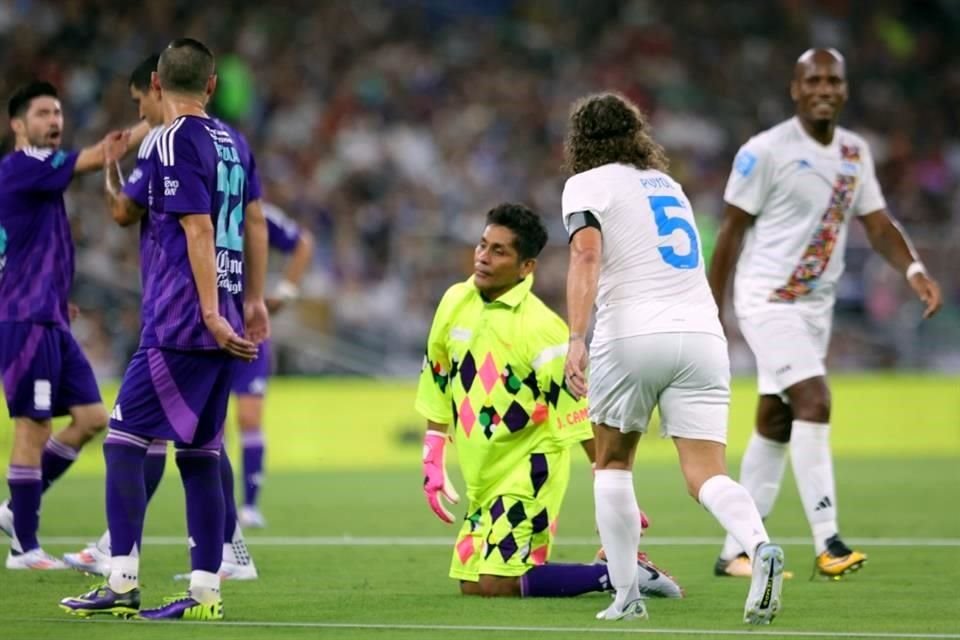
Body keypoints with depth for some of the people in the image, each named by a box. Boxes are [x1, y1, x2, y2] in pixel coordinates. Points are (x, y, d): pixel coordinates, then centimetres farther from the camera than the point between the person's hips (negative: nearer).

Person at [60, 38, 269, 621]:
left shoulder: (174, 142, -10)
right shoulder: (232, 143, 13)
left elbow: (198, 230, -16)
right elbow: (254, 227, 20)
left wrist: (211, 315, -18)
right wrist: (253, 301, 28)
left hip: (179, 326, -8)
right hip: (221, 329, 8)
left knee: (124, 440, -4)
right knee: (200, 454, 9)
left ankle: (123, 584, -8)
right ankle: (206, 592, 8)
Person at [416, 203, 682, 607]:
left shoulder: (540, 329, -18)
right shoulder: (455, 302, 3)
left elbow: (580, 415, -18)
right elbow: (437, 388, 15)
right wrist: (432, 463, 14)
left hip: (529, 471, -8)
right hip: (482, 477, 8)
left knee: (494, 584, -18)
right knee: (470, 583, 9)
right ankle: (621, 571, 15)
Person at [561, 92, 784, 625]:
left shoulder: (586, 185, 6)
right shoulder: (666, 183, 25)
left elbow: (586, 256, -12)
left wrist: (576, 338, -23)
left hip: (631, 335, -4)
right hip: (702, 334, 4)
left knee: (612, 464, 16)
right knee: (706, 476, -3)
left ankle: (625, 596, 11)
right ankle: (760, 546, -33)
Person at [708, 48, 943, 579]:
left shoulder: (856, 152, 8)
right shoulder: (766, 151, -11)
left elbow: (877, 223, 7)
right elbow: (732, 230, -8)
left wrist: (914, 270, -13)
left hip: (816, 304, 7)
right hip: (767, 298, -7)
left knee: (775, 424, 9)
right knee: (813, 400, -21)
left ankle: (735, 551, 16)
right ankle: (827, 543, -24)